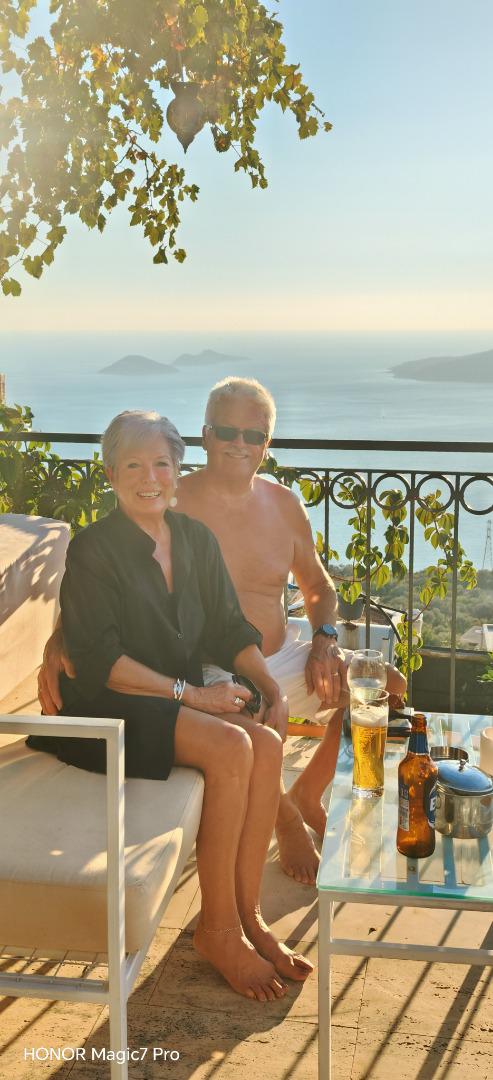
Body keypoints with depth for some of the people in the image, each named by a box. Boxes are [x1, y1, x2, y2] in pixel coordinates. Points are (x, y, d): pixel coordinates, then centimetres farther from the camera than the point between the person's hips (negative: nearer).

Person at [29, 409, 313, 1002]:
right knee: (232, 748, -29)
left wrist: (274, 690, -6)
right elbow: (98, 660, -16)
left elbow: (230, 629, 10)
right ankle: (218, 929, -15)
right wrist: (189, 693, -20)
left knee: (267, 744, -22)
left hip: (183, 700, 6)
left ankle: (248, 916, -10)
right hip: (107, 708, -6)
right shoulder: (92, 550, -10)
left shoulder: (196, 539, 9)